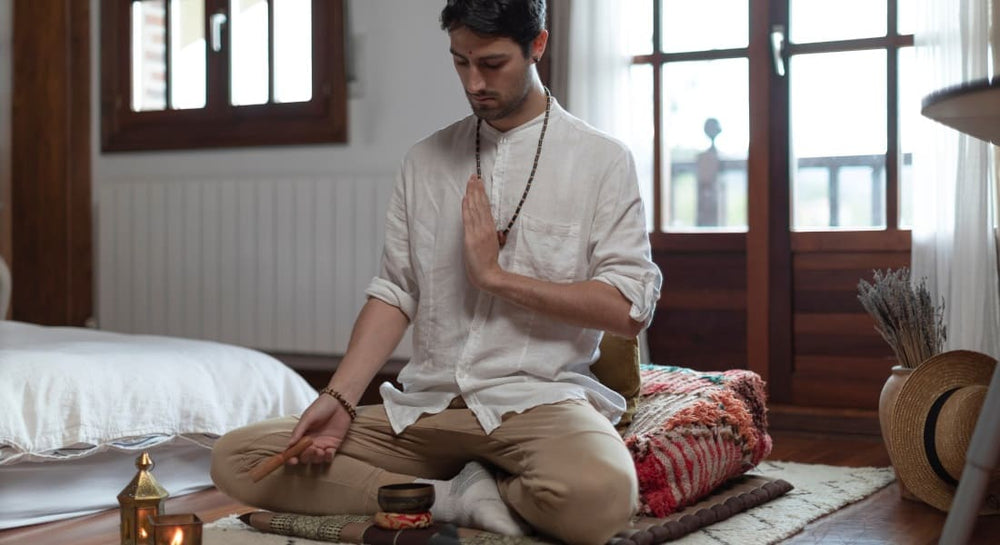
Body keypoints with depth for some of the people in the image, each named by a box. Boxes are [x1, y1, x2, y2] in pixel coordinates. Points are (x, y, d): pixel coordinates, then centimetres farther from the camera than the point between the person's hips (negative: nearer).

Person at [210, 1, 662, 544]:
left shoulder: (602, 159, 3)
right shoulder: (425, 160, 15)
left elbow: (627, 309, -5)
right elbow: (395, 292, 10)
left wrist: (495, 275, -8)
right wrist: (340, 397, -5)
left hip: (537, 397, -4)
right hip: (427, 407, 5)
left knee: (599, 492, -40)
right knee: (235, 458, -13)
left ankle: (457, 493, -9)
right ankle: (458, 500, -13)